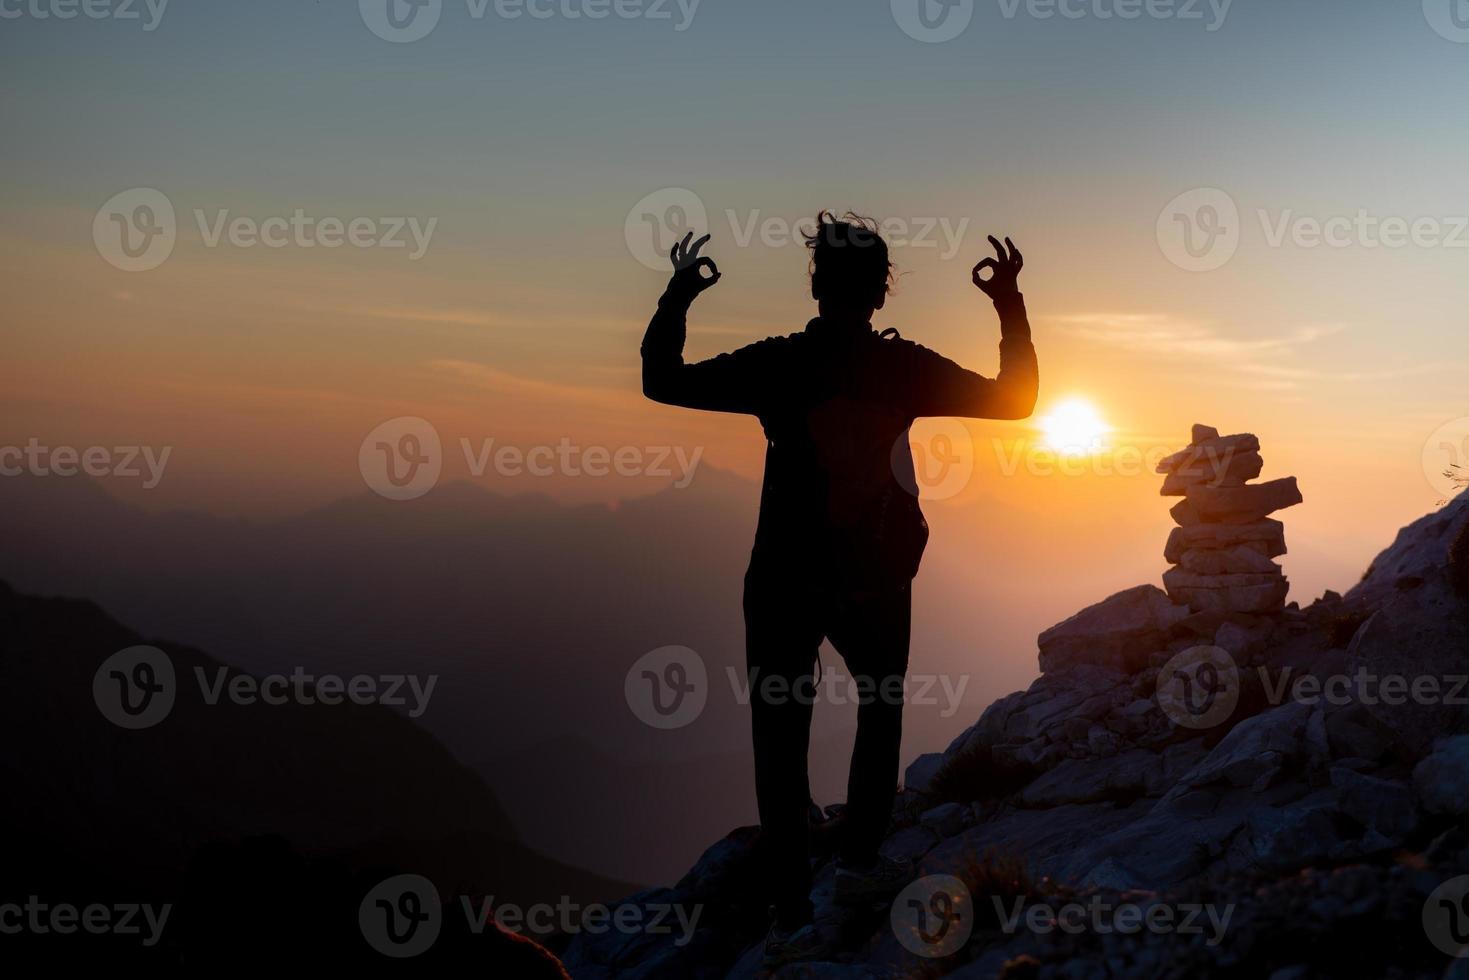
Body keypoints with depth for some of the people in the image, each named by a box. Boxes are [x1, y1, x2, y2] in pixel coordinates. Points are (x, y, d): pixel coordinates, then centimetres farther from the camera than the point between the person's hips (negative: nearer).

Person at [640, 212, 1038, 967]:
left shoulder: (778, 365, -11)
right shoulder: (905, 369, -9)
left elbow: (661, 382, -5)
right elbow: (1015, 398, 2)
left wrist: (676, 299, 1)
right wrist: (1011, 305, 5)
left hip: (785, 580, -1)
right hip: (874, 581, 1)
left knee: (781, 744, 4)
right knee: (881, 712, 25)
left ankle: (794, 918, 2)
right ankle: (858, 863, 28)